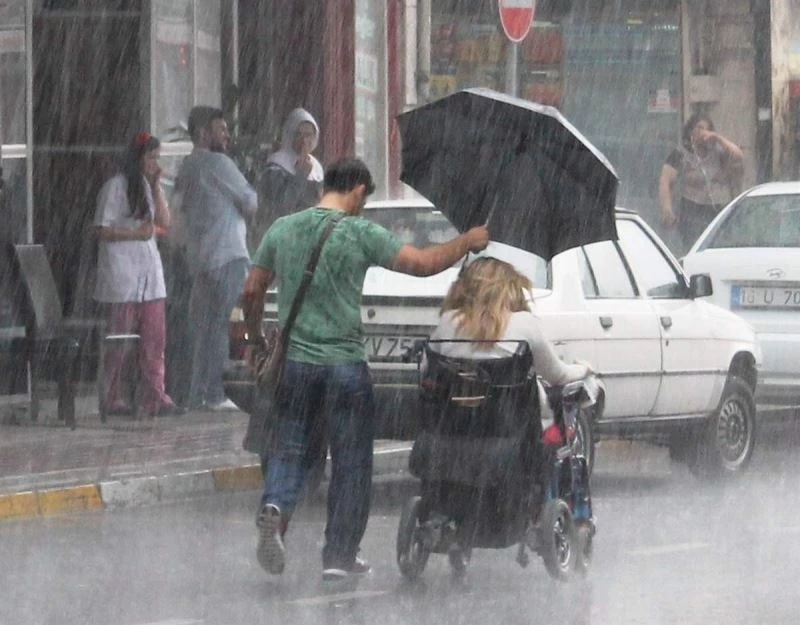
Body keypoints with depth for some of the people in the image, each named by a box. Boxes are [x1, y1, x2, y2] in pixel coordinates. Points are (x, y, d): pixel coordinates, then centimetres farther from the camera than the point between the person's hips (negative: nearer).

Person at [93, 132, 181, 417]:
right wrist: (136, 233, -17)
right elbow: (103, 230, -10)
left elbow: (165, 221, 6)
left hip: (149, 270, 7)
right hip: (122, 273, -7)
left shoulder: (148, 186, 16)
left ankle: (154, 397, -2)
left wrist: (156, 187, 0)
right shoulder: (116, 187, -6)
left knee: (155, 336, -1)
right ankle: (112, 399, 4)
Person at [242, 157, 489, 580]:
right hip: (344, 366, -3)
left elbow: (252, 292, 9)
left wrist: (257, 340, 25)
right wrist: (468, 242, 7)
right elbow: (423, 263, -8)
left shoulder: (282, 229, 4)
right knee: (351, 464, 8)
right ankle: (339, 557, 9)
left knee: (288, 450, 11)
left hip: (293, 363, 3)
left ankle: (275, 508, -19)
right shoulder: (361, 234, -9)